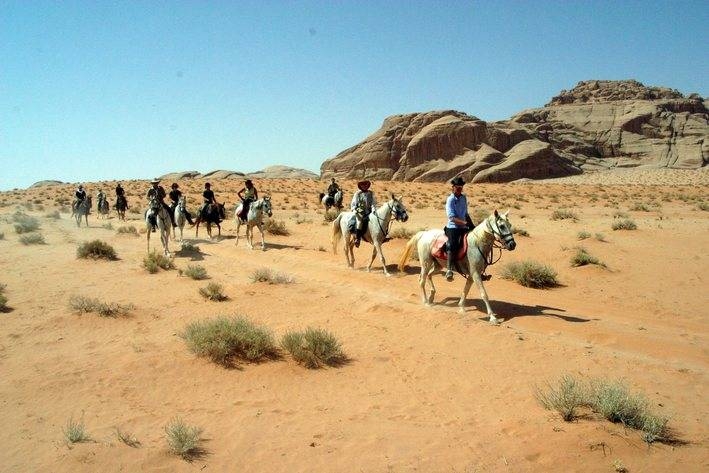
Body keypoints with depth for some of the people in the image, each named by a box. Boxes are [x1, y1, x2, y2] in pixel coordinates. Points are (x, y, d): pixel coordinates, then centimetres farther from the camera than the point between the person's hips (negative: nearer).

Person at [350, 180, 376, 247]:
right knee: (360, 221, -28)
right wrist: (354, 210, -10)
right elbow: (353, 204, 6)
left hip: (369, 211, 4)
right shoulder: (357, 194, 5)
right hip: (360, 212, -3)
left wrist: (373, 208, -11)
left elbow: (374, 202, 8)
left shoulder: (371, 193, 11)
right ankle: (357, 238, -29)